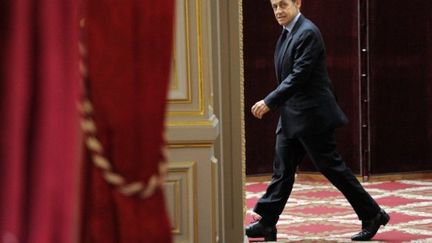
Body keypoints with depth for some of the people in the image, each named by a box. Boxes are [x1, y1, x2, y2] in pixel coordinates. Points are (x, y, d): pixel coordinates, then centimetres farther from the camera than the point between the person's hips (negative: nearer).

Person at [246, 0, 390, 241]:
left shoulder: (308, 33, -17)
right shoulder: (288, 33, 13)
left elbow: (299, 76, -23)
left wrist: (269, 102, -23)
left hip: (312, 115, -9)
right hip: (292, 117, 9)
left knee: (332, 167, -2)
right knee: (282, 169, 8)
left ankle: (372, 215, 9)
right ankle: (266, 223, 10)